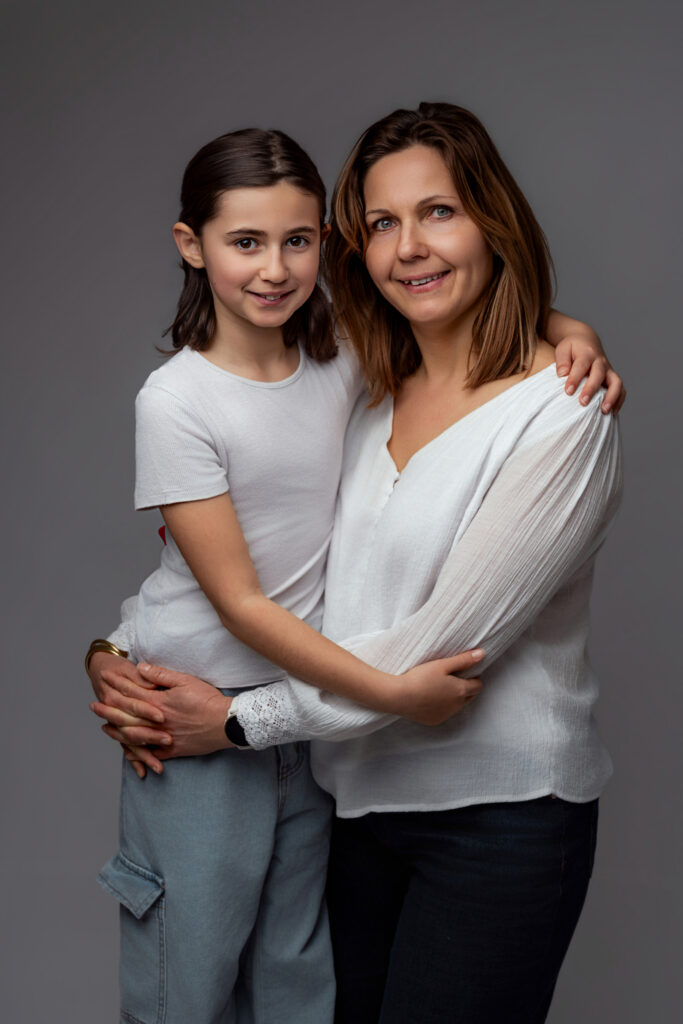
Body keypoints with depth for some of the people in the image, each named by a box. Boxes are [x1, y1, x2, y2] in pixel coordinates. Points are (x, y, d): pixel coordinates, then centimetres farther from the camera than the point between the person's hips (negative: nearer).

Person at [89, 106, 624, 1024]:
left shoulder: (560, 415, -17)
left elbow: (446, 643, -21)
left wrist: (244, 720, -15)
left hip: (493, 811, -6)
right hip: (363, 789, 6)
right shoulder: (374, 396, 5)